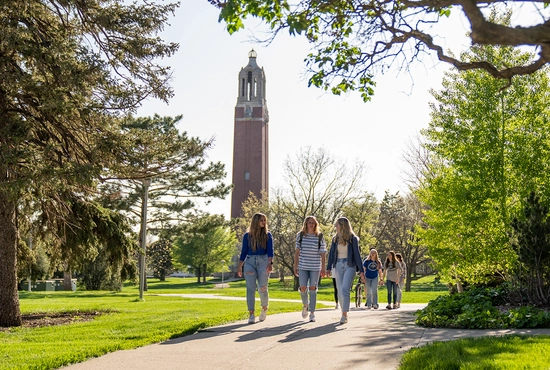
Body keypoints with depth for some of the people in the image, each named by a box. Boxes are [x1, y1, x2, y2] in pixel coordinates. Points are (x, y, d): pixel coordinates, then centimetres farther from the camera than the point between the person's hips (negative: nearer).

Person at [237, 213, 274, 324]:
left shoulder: (267, 235, 6)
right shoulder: (247, 236, 8)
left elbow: (270, 251, -4)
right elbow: (244, 252, 11)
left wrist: (270, 263, -19)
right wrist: (239, 266, 7)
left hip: (263, 261, -1)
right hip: (250, 262, 1)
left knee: (262, 288, 0)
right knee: (250, 288, -7)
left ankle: (264, 309, 27)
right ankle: (251, 315, -5)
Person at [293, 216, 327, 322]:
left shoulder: (320, 237, -1)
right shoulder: (300, 235, 3)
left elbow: (323, 253, 0)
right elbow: (297, 252, 6)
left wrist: (323, 268, -4)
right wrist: (295, 266, 3)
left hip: (315, 267, -1)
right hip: (303, 266, 1)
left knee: (312, 288, -2)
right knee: (303, 288, -6)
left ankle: (312, 313, 7)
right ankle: (305, 305, 25)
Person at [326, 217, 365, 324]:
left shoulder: (352, 238, -3)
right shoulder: (335, 239, 10)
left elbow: (357, 254, -4)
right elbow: (331, 254, 7)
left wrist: (361, 271, -8)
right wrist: (328, 268, -4)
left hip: (350, 266, -4)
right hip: (338, 266, 4)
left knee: (345, 290, -17)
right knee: (340, 291, 3)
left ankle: (344, 316, -18)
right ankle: (344, 312, 16)